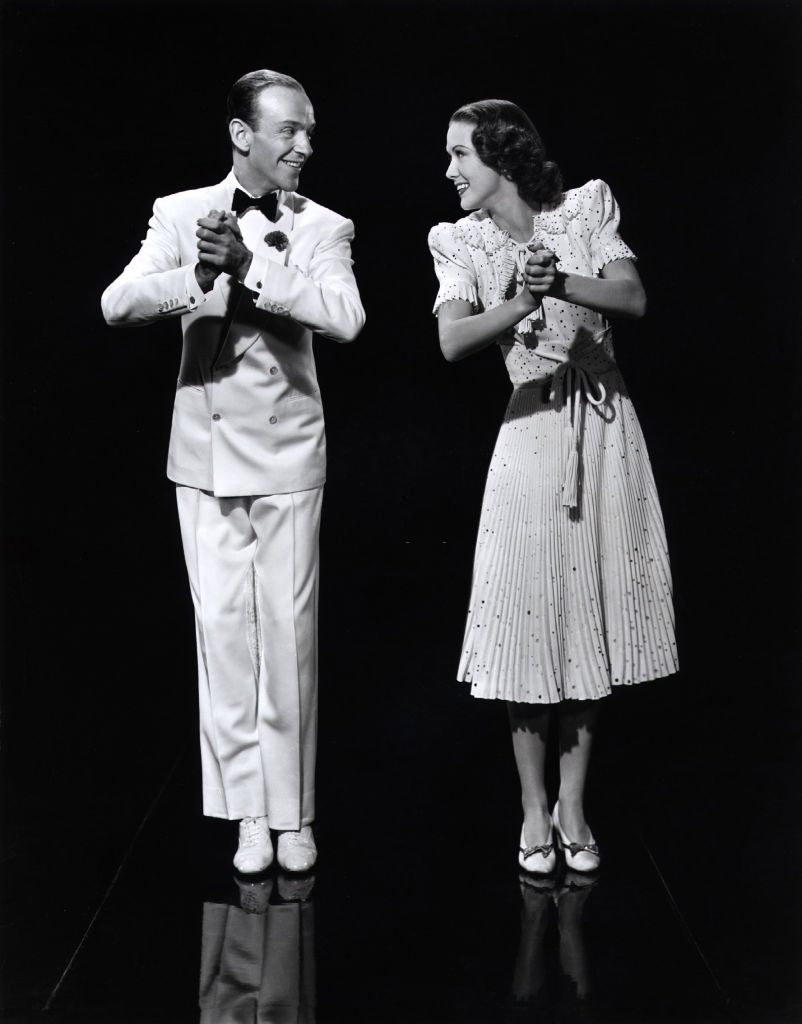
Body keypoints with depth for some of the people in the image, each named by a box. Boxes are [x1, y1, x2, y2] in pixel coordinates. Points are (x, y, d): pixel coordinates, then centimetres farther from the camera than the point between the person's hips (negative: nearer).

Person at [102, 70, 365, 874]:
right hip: (205, 453, 1)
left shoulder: (324, 228, 1)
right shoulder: (179, 213, 4)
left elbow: (346, 318, -17)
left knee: (288, 632, 2)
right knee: (223, 630, 4)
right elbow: (116, 306, -7)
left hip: (286, 455, -1)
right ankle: (249, 811, 14)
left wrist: (251, 269, -22)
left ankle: (292, 813, 14)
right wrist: (198, 275, -23)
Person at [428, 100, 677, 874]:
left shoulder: (587, 208, 3)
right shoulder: (461, 243, 1)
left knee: (594, 616, 5)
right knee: (529, 618, -1)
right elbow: (452, 340, -15)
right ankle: (534, 809, 14)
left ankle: (573, 805, 18)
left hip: (605, 430, 1)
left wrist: (561, 281, -23)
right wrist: (522, 303, -31)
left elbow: (634, 299, -9)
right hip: (533, 434, -1)